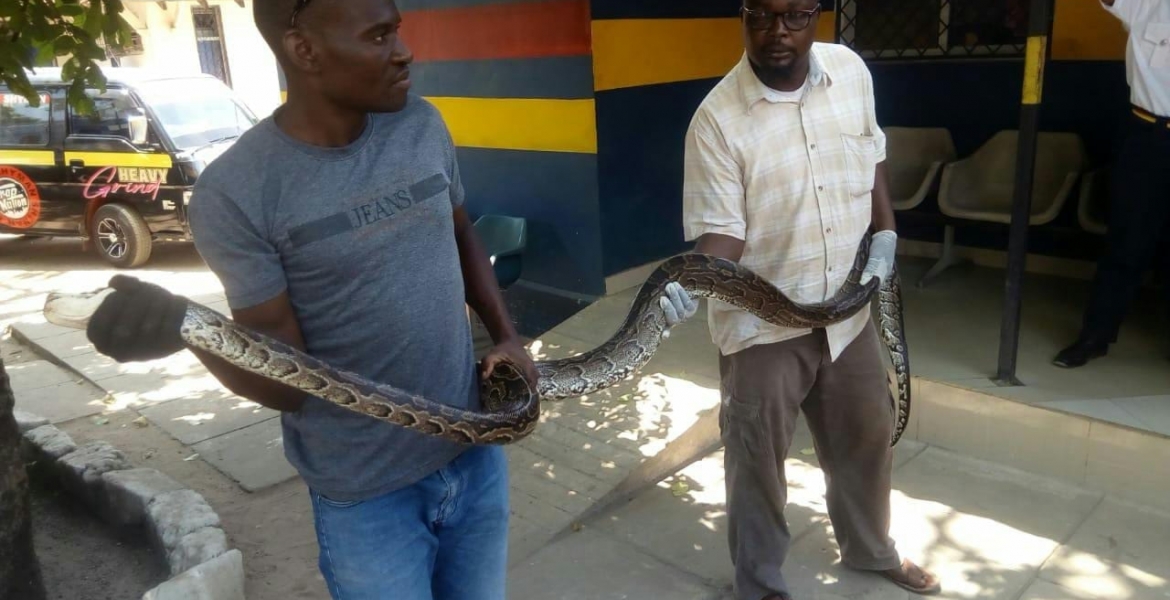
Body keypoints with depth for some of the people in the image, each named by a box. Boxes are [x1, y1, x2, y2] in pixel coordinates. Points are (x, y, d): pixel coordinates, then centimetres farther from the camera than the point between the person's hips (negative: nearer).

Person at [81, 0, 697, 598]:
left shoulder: (422, 125, -3)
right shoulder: (237, 192, -17)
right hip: (366, 494, -4)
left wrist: (507, 335, 3)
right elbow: (286, 383, -16)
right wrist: (183, 327, -34)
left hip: (476, 452, 5)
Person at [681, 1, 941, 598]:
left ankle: (871, 549, 49)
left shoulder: (850, 70, -2)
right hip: (763, 322, -5)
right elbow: (720, 232, -19)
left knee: (867, 436, 22)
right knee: (758, 461, 7)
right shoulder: (717, 118, -19)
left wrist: (885, 233, 4)